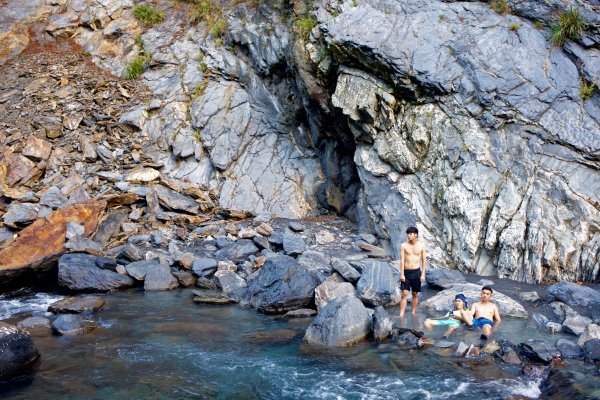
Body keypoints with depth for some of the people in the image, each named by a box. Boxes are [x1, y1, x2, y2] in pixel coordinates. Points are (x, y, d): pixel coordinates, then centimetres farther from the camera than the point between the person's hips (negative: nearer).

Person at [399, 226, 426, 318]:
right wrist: (402, 274, -9)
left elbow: (424, 260, 6)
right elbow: (402, 260, -4)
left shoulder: (421, 246, 1)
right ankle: (401, 315, -9)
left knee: (415, 294, 10)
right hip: (406, 272, -1)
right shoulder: (404, 246, -2)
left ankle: (413, 313, 22)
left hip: (416, 272, 2)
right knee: (404, 294, -7)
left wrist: (423, 274, 1)